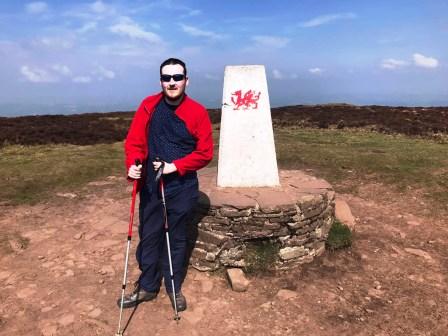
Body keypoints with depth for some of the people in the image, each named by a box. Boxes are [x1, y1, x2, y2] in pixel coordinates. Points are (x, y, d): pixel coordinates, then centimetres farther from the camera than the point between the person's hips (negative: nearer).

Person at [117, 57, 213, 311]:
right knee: (149, 237, 12)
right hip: (150, 186, 2)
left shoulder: (198, 112, -7)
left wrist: (175, 166, -16)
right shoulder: (148, 106, -2)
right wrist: (133, 164, -21)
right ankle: (147, 287, 31)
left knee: (177, 239, 12)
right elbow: (134, 141, -2)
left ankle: (174, 288, 32)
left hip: (182, 188, -1)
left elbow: (205, 153, -7)